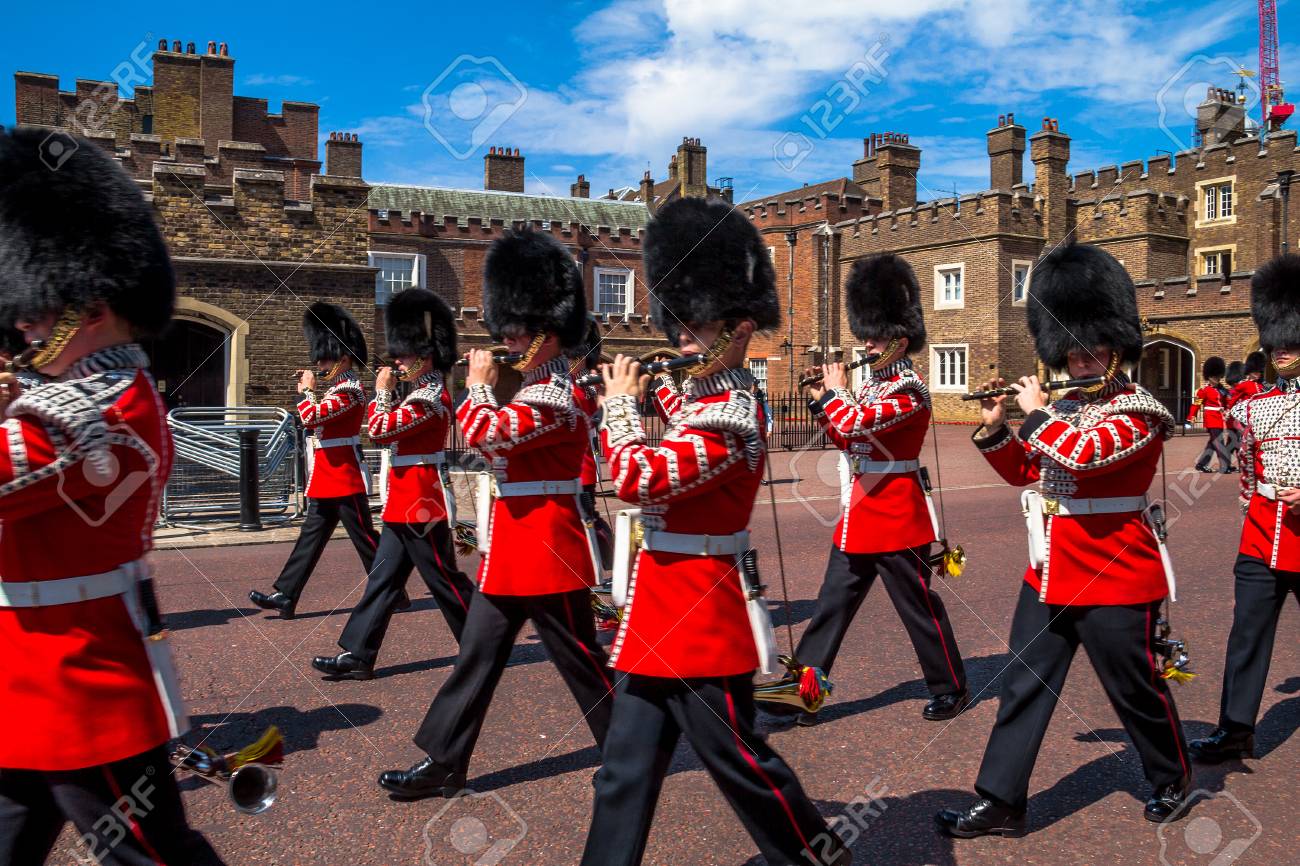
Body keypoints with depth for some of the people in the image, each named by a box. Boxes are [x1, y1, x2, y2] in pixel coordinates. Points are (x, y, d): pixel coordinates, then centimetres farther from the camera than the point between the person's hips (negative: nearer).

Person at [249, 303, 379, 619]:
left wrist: (308, 389, -9)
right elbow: (321, 420, 24)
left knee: (364, 539, 0)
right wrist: (309, 391, 12)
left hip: (344, 478, -10)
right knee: (311, 537, 9)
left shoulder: (349, 390, -17)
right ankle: (285, 596, 12)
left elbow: (311, 417, -25)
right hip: (328, 478, 10)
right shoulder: (340, 387, 14)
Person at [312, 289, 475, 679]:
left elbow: (380, 430, -21)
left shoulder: (430, 398, -18)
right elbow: (389, 431, 21)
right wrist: (389, 393, 10)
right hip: (406, 504, 10)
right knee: (383, 580, 10)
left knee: (445, 581, 1)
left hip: (420, 505, -10)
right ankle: (357, 655, 14)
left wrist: (382, 391, -7)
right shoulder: (424, 392, 14)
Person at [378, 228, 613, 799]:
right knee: (477, 658, 13)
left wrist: (478, 383, -11)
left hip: (547, 555, -10)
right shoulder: (539, 392, 13)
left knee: (581, 661, 4)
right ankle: (443, 762, 22)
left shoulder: (555, 399, -19)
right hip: (510, 555, 10)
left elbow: (486, 434, -28)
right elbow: (499, 446, 22)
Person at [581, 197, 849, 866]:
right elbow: (656, 473, 18)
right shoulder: (701, 397, 9)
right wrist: (635, 399, 4)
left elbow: (637, 478, -27)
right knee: (626, 772, 14)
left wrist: (620, 403, -11)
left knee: (738, 761, 9)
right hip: (664, 611, 9)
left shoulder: (728, 419, -21)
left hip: (700, 614, -9)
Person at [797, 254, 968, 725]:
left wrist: (835, 391, -9)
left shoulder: (909, 390, -15)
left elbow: (855, 423, -28)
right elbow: (846, 439, 19)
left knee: (919, 607, 6)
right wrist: (822, 400, 8)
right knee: (830, 608, 9)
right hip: (857, 521, 9)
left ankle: (951, 689, 24)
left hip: (895, 520, -9)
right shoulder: (872, 383, 13)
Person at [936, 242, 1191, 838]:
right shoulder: (1066, 408, 11)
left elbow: (1079, 455, -30)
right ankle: (999, 803, 14)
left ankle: (1172, 781, 38)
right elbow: (1022, 472, 17)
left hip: (1114, 581, -7)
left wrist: (1035, 412, -16)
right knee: (1022, 687, 7)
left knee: (1135, 689, 11)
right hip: (1049, 576, 7)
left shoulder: (1137, 413, -12)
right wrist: (995, 427, 2)